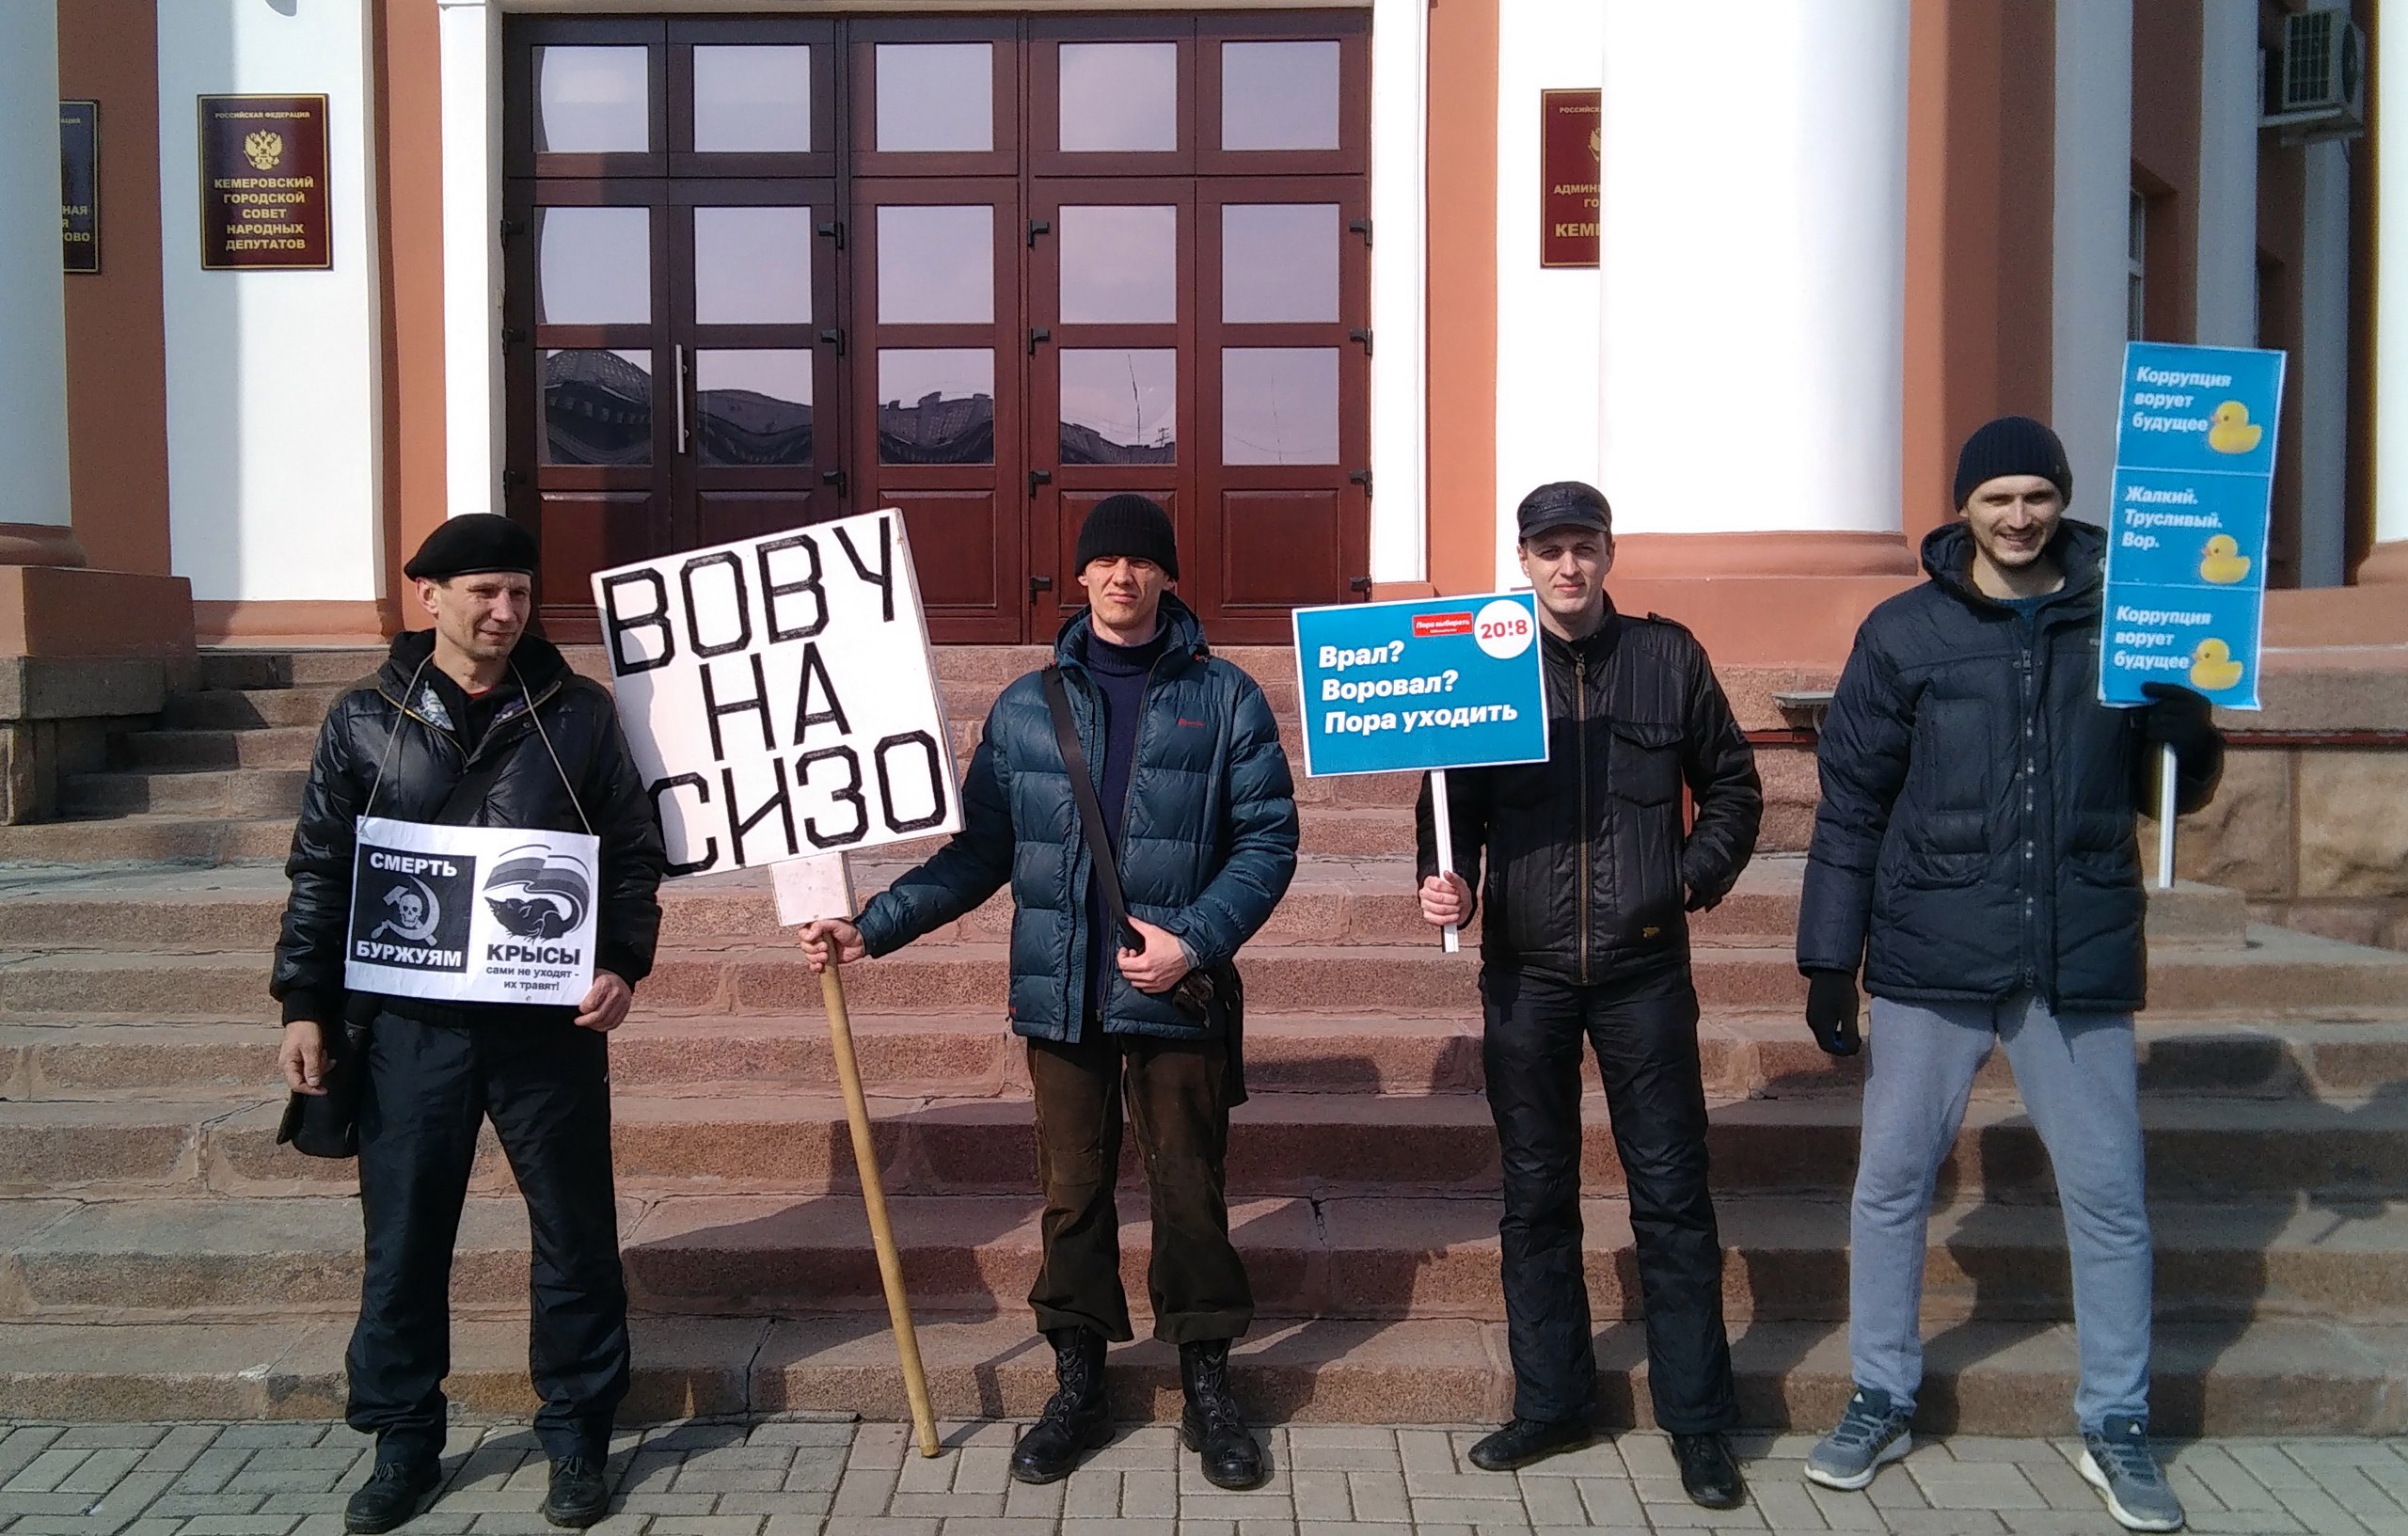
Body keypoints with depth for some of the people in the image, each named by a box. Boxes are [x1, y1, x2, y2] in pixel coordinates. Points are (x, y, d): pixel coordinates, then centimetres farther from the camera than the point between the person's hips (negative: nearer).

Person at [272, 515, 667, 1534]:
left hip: (550, 1022, 0)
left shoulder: (578, 713, 1)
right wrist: (306, 1004, 1)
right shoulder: (365, 721, 3)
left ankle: (577, 1435, 23)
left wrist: (622, 965, -9)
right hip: (410, 1023, 1)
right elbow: (320, 873, 6)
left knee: (575, 1234, 7)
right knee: (402, 1241, 9)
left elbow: (634, 851, 3)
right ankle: (403, 1443, 26)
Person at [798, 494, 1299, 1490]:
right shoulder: (1025, 709, 7)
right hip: (1061, 996, 2)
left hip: (1178, 996, -2)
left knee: (1190, 1189, 6)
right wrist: (873, 928, -2)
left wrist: (1195, 939, -15)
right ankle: (1078, 1386, 26)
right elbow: (981, 852, 8)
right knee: (1073, 1193, 11)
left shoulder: (1226, 700, 0)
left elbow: (1269, 839, -3)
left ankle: (1208, 1389, 23)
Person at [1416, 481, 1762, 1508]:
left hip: (1644, 969, -1)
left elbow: (1731, 785, 11)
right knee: (1535, 1196, 10)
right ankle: (1550, 1402, 24)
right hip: (1525, 971, 1)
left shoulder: (1668, 656, 3)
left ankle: (1697, 1420, 16)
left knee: (1672, 1194, 4)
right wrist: (1444, 879, -14)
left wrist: (1697, 878, -1)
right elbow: (1452, 801, 3)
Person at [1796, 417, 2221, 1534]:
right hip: (1932, 959, -1)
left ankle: (2116, 1426, 25)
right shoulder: (1904, 633, 1)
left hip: (2080, 960, 1)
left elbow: (2181, 790, 11)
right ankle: (1880, 1403, 23)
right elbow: (1850, 805, 3)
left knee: (2109, 1194, 7)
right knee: (1891, 1182, 6)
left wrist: (2186, 725, -13)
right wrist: (1828, 960, 0)